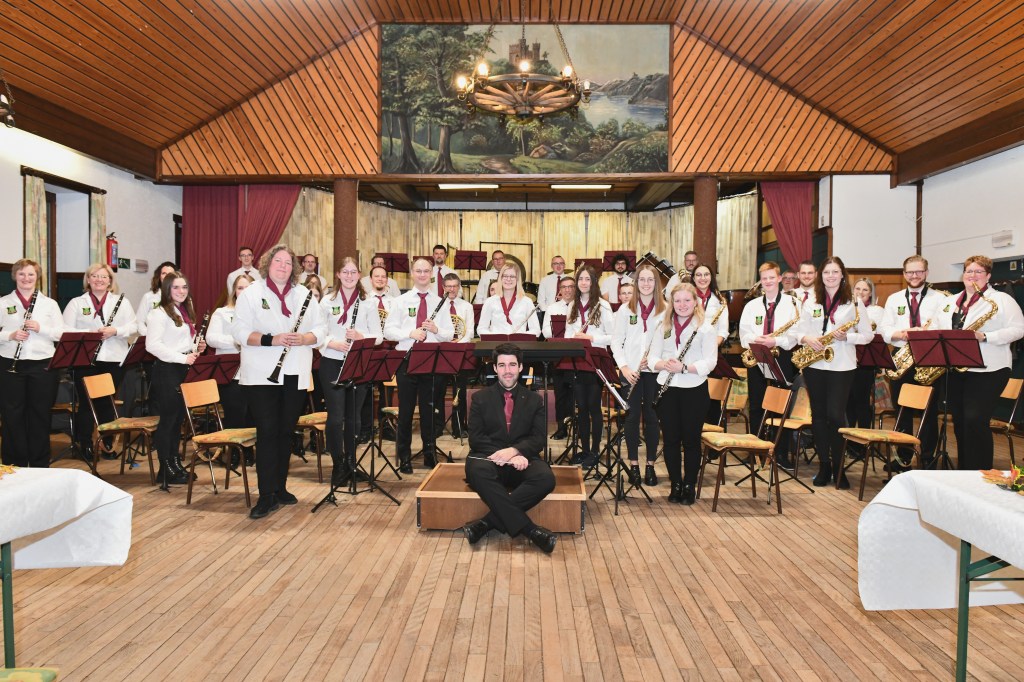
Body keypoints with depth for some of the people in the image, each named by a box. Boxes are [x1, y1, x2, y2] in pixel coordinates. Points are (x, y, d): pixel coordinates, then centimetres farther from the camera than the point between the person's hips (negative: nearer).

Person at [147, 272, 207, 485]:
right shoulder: (160, 313, -11)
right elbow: (152, 345, -21)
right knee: (168, 418, -1)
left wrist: (197, 348, 4)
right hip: (167, 370, -8)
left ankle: (176, 463, 23)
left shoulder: (186, 312, 15)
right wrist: (182, 357, -24)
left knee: (179, 417, 13)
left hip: (183, 369, 8)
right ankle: (166, 470, 8)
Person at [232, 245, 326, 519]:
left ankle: (280, 488, 23)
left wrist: (304, 338, -14)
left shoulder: (304, 295, 11)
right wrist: (273, 339, -21)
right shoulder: (251, 294, 1)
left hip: (295, 375, 3)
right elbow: (240, 332, -7)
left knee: (286, 432, 10)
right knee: (267, 432, -5)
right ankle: (267, 496, 1)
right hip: (262, 376, -3)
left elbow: (320, 330, 7)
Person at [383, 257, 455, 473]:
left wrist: (436, 329, -16)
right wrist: (410, 333, -18)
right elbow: (388, 331, -2)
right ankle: (404, 457, 17)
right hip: (406, 359, -1)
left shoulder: (440, 302, 7)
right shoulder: (401, 301, 4)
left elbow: (449, 334, 4)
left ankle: (429, 453, 22)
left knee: (429, 408, 9)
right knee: (406, 410, 6)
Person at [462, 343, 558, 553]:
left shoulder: (534, 400, 14)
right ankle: (529, 529, -36)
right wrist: (507, 456, -16)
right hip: (489, 458, -1)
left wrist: (513, 451, -19)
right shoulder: (480, 398, 10)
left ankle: (489, 522, -28)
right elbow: (476, 438, 0)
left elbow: (538, 439, 4)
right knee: (477, 471, -38)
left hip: (522, 459, 1)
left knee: (546, 478, -32)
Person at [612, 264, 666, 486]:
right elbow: (616, 341, 3)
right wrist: (624, 366, -8)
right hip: (631, 369, 1)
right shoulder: (625, 309, 5)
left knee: (651, 416, 6)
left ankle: (651, 465, 17)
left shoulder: (665, 309, 1)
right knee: (633, 415, 5)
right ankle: (634, 465, 15)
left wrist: (654, 358, -16)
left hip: (655, 369, 0)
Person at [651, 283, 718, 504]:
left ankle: (690, 486, 19)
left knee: (691, 439, 5)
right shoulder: (664, 327, 10)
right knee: (670, 439, 7)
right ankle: (676, 484, 21)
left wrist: (684, 367, -24)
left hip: (694, 389, -3)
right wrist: (664, 364, -15)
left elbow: (710, 362, -11)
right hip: (667, 388, 3)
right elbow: (653, 357, 7)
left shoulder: (705, 328, -2)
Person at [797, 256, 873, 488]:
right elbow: (800, 330, 9)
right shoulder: (811, 302, 9)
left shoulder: (854, 302, 1)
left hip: (842, 366, -3)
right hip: (814, 364, 3)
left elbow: (867, 335, 1)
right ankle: (823, 466, 16)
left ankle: (838, 467, 10)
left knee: (836, 415, -6)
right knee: (818, 415, 6)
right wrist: (808, 339, -12)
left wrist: (846, 336, -16)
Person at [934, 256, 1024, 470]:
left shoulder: (1002, 300, -2)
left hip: (987, 370, -6)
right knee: (959, 422, 10)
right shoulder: (951, 302, 16)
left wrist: (984, 337, -21)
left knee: (975, 421, -13)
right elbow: (939, 329, 19)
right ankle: (963, 469, 22)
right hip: (955, 370, 6)